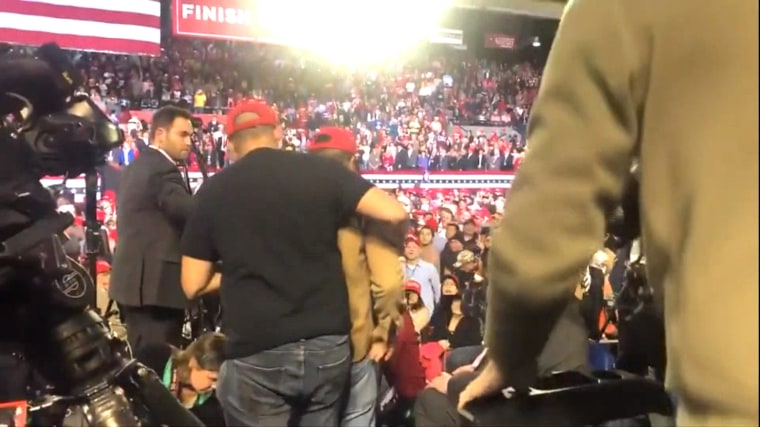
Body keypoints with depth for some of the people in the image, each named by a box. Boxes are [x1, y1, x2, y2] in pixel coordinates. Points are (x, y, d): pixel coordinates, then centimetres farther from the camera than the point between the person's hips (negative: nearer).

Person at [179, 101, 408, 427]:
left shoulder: (213, 190, 0)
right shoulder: (320, 170, -1)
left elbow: (193, 286, 2)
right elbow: (394, 213, -6)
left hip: (256, 354, -1)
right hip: (328, 346, 2)